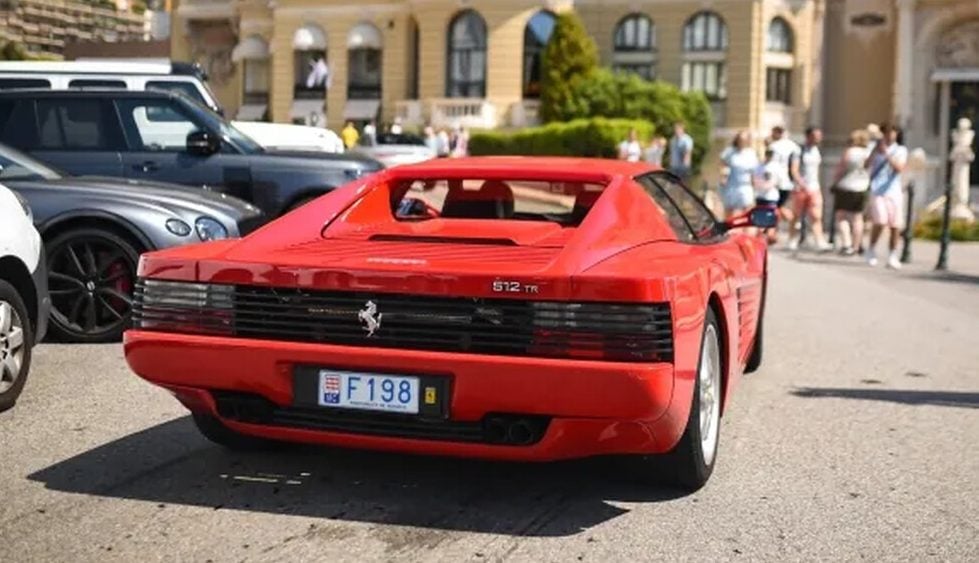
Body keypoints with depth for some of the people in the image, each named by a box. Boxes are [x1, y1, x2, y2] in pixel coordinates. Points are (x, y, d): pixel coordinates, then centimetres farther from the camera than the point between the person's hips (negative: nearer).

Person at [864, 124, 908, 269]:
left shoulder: (901, 150, 8)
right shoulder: (876, 148, 10)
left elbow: (900, 167, -10)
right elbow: (866, 165, -2)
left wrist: (887, 154, -18)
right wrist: (875, 151, -13)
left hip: (894, 192, 1)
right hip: (877, 191, -1)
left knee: (895, 226, -1)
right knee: (880, 222, -15)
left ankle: (893, 257, 10)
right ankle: (871, 250, 5)